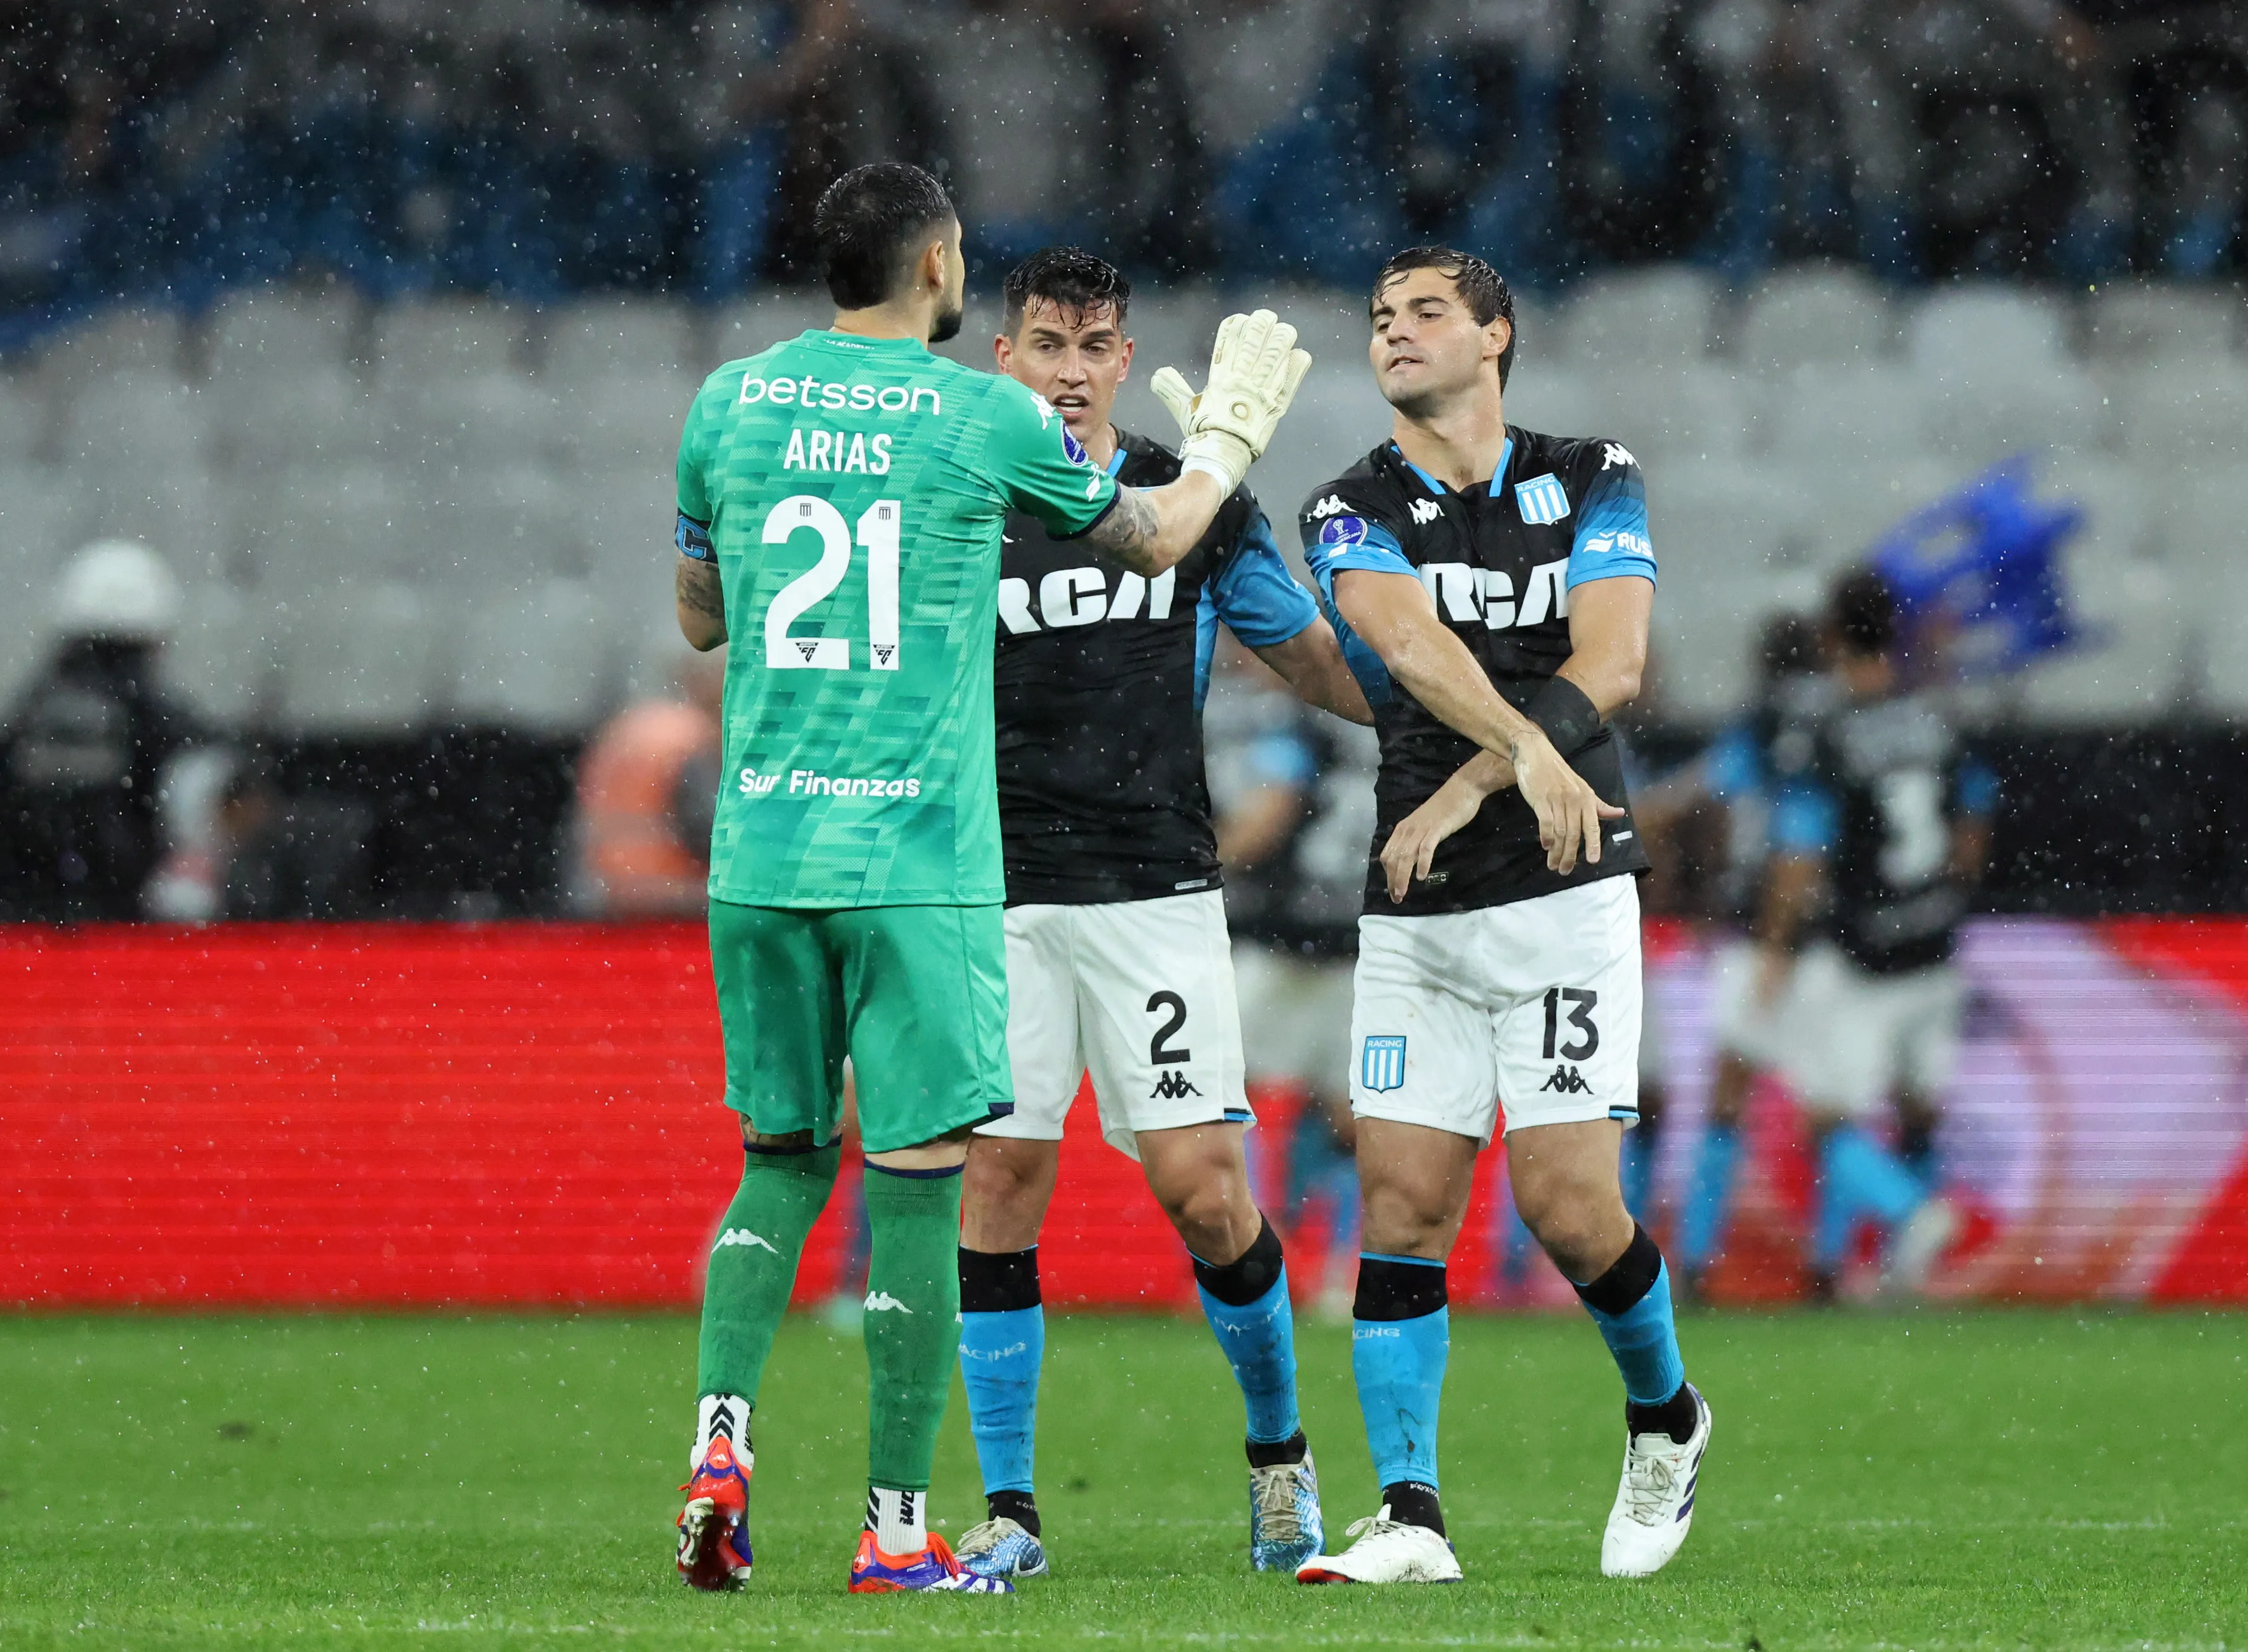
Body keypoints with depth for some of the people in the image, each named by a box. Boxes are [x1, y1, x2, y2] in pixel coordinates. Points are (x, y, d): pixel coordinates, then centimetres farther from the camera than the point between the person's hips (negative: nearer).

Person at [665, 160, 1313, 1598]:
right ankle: (899, 1527, 1)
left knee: (782, 1158, 16)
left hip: (758, 854, 4)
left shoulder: (730, 402, 6)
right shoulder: (984, 418, -3)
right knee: (916, 1179, 0)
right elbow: (1155, 539, 13)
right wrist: (1232, 428, 31)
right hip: (915, 860, -4)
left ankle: (722, 1434, -4)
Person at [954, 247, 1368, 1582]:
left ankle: (1280, 1447, 17)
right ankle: (1010, 1512, 4)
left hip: (1157, 893, 0)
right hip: (1003, 902, 0)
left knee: (1204, 1193, -7)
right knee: (998, 1187, -4)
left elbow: (1315, 660, 16)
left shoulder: (1197, 504, 6)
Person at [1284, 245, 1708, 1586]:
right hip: (1416, 913, 2)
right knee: (1403, 1206, -6)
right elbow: (1408, 643, -15)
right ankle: (1411, 1514, -2)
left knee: (1569, 1203, -9)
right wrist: (1528, 749, -32)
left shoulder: (1592, 481, 6)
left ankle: (1665, 1415, 18)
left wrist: (1463, 792, -16)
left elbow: (1610, 668, -7)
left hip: (1565, 892, -2)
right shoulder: (1353, 513, 5)